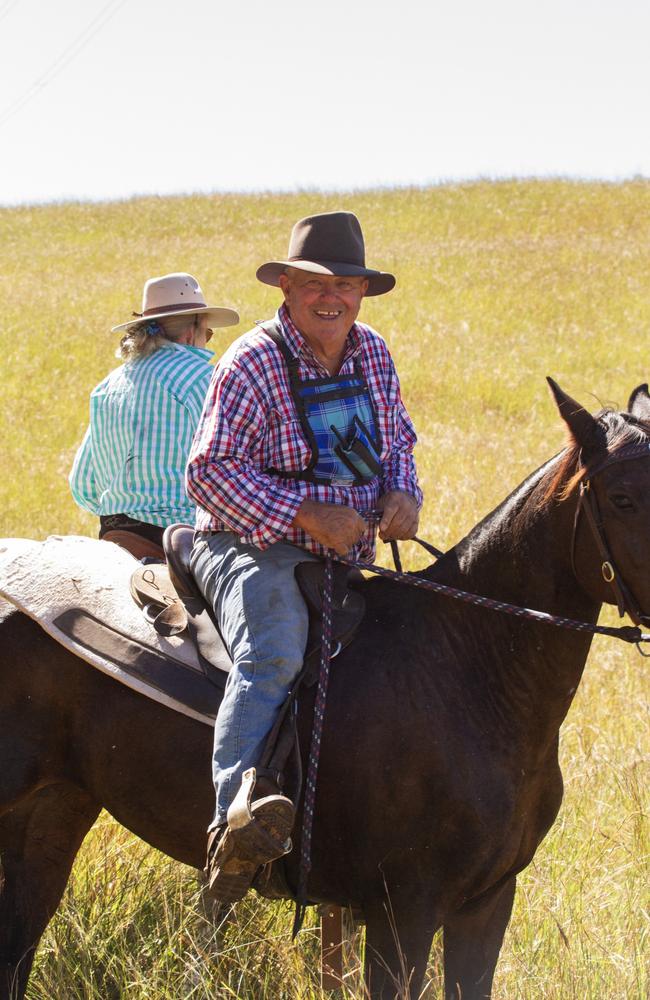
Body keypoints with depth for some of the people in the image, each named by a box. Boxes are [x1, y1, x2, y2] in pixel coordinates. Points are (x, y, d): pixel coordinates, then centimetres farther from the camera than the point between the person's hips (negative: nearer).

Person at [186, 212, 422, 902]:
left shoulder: (372, 354, 9)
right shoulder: (252, 364, -12)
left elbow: (396, 439, 22)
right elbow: (210, 471, -17)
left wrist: (402, 493, -3)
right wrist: (307, 516, -24)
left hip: (347, 556, 8)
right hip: (251, 545, -8)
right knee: (274, 653, -34)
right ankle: (237, 809, -50)